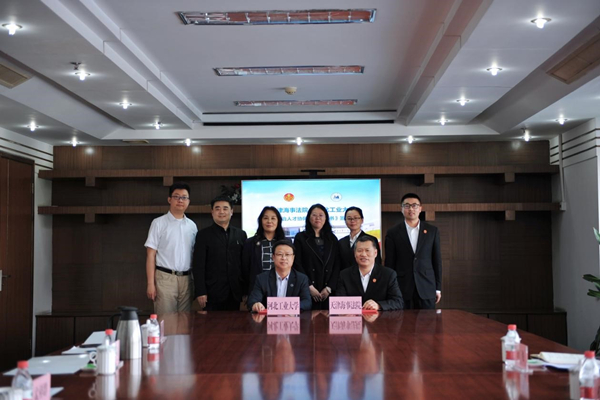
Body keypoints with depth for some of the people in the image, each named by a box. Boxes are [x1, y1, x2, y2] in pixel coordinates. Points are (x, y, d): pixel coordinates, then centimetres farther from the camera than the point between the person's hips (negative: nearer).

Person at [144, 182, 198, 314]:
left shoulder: (192, 225, 11)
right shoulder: (159, 223, -2)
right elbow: (151, 255, -4)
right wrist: (150, 283, -10)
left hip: (186, 278, 4)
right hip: (165, 277, -4)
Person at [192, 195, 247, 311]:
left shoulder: (241, 234, 10)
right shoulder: (203, 235, 2)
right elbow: (198, 266, -3)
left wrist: (246, 290, 6)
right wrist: (200, 292, -10)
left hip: (235, 293, 3)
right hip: (213, 294, -3)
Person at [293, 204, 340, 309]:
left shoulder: (332, 239, 13)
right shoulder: (300, 237, 6)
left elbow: (337, 265, 8)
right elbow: (297, 264, -1)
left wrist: (329, 288, -4)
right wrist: (309, 287, -9)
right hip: (307, 291, -2)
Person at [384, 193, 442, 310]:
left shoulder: (432, 231, 6)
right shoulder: (393, 233, 3)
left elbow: (437, 260, 8)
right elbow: (389, 264, 4)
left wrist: (438, 288, 5)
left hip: (426, 288, 1)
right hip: (402, 289, -1)